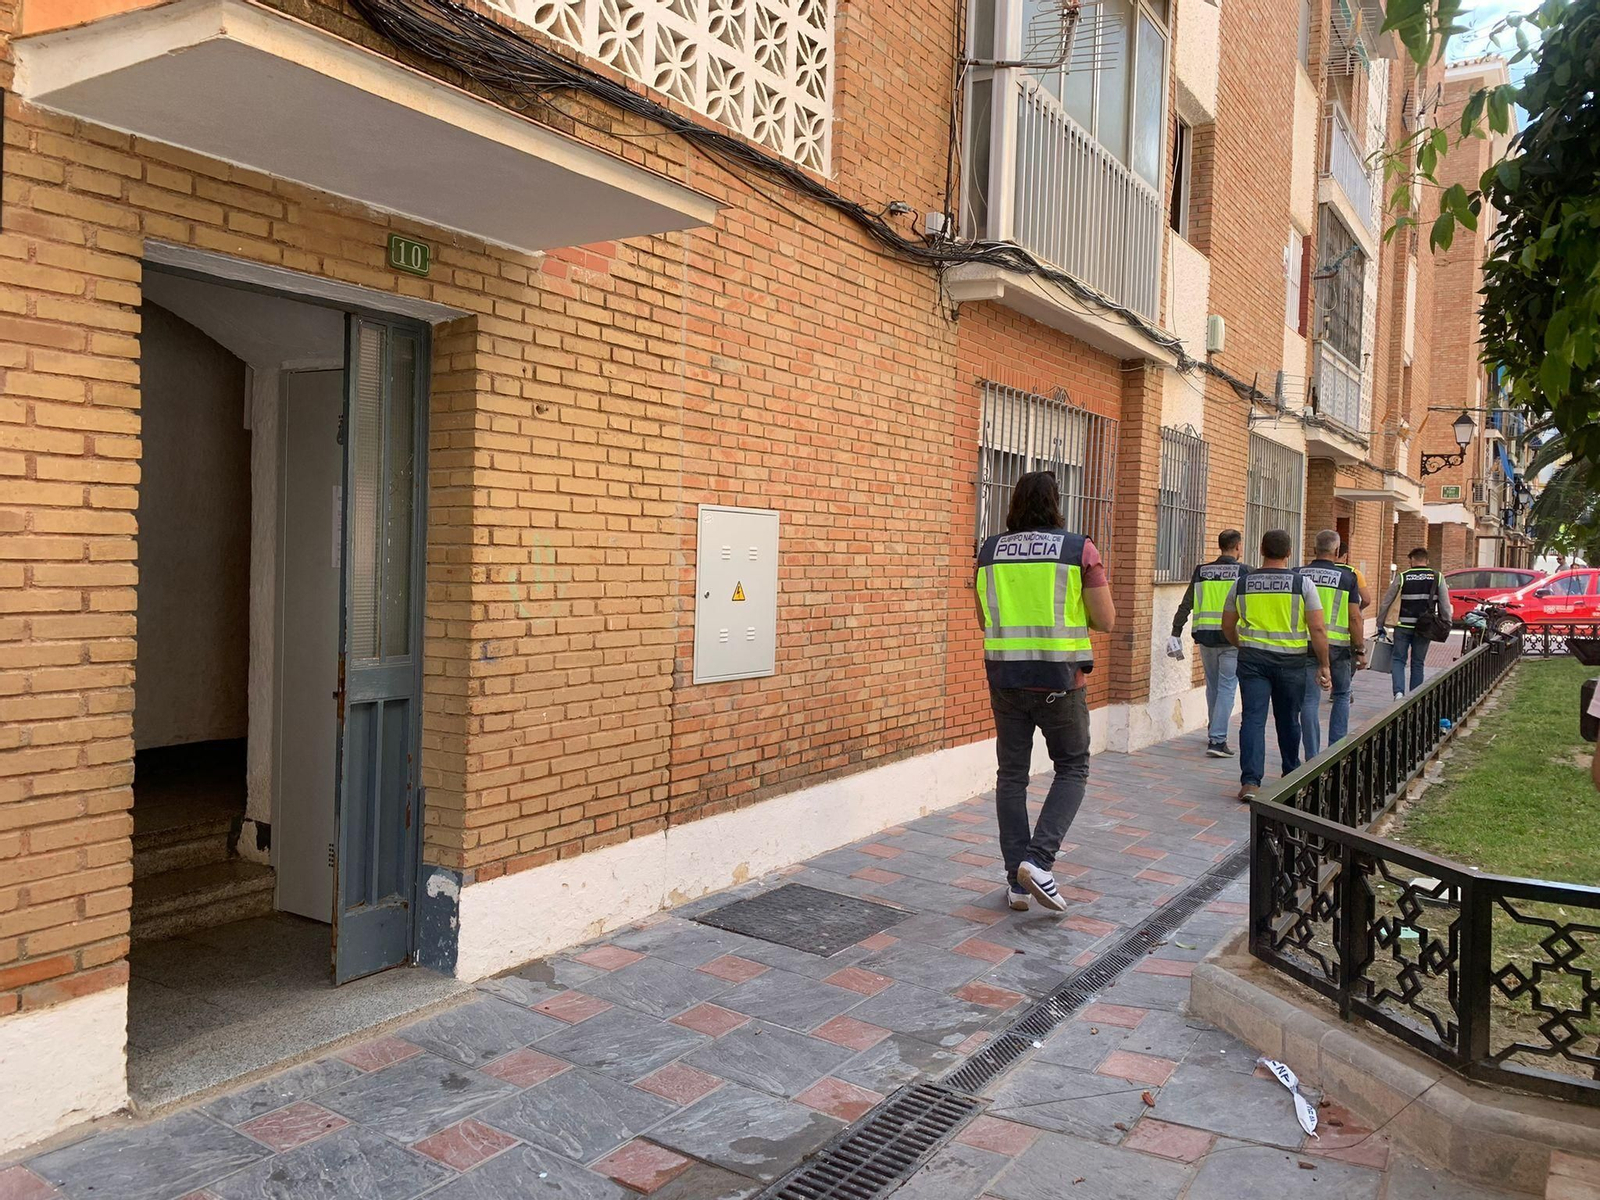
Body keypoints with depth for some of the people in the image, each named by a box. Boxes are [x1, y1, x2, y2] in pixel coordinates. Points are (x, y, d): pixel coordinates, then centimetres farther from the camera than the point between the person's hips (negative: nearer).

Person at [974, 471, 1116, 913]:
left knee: (1011, 774, 11)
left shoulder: (989, 551, 4)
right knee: (1072, 769, 13)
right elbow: (1106, 620, -4)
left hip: (1004, 677, 3)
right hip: (1059, 679, -3)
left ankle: (1017, 881, 13)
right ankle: (1038, 860, -5)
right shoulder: (1079, 550, -6)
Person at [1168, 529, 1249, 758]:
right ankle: (1217, 740, -9)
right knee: (1227, 688, -2)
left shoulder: (1201, 571, 6)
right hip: (1232, 638, -4)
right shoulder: (1244, 572, -4)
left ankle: (1214, 732, 32)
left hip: (1205, 636, 4)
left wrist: (1175, 634, 6)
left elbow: (1186, 605, 4)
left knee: (1213, 686, 18)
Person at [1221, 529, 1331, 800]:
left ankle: (1250, 781, -13)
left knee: (1253, 719, -2)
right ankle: (1291, 775, 32)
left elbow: (1227, 627, 10)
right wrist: (1324, 666, 0)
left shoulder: (1242, 584, 2)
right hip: (1290, 662, 0)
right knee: (1288, 720, 15)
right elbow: (1317, 629, -8)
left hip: (1252, 659, 0)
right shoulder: (1303, 584, -5)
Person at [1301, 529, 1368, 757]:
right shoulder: (1347, 577, -2)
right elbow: (1354, 617, -4)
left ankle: (1312, 757, 3)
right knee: (1342, 695, 18)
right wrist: (1360, 650, 3)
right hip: (1337, 644, -1)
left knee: (1310, 700, 3)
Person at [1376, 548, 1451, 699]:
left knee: (1398, 659, 7)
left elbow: (1386, 603, 0)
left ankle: (1399, 692, -13)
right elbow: (1445, 605, 1)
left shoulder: (1402, 577, -1)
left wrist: (1380, 625, 8)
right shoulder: (1437, 578, 3)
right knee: (1418, 663, 12)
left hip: (1403, 626, -2)